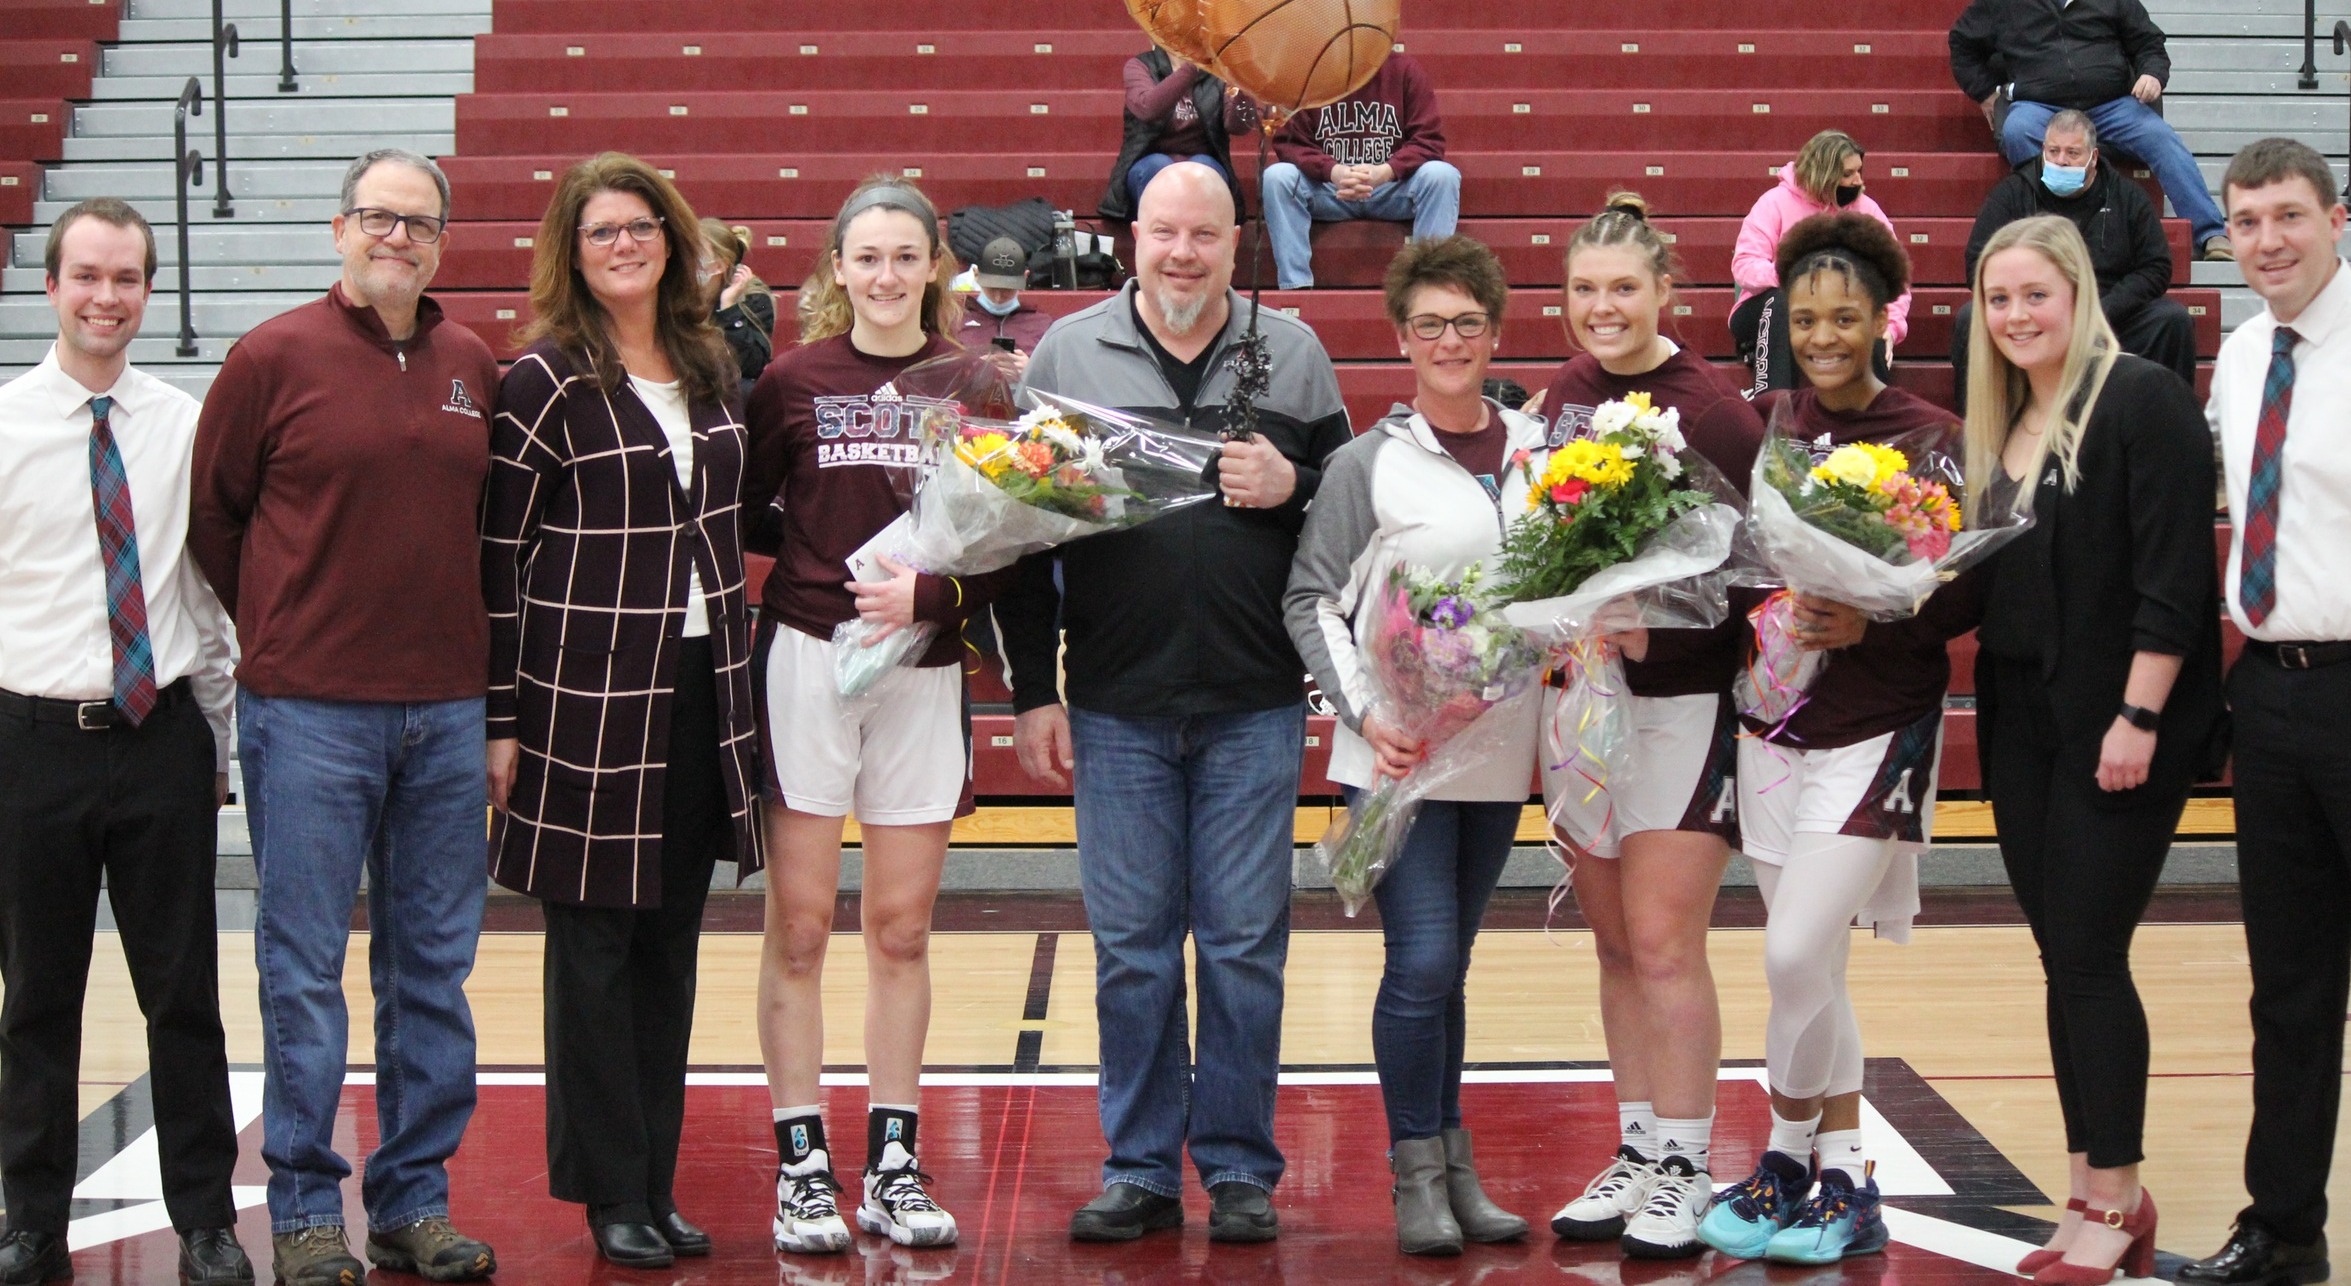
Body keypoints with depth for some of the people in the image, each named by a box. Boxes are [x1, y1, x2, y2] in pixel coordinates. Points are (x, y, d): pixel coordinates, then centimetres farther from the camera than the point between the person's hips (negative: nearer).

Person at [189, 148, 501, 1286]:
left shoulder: (475, 369, 9)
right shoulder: (274, 358, -3)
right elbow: (211, 513, 4)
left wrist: (483, 674, 12)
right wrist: (277, 633, 8)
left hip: (447, 710, 4)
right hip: (309, 711, -4)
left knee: (434, 967, 9)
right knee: (304, 967, 1)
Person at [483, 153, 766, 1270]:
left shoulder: (709, 368, 11)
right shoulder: (544, 384, -7)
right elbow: (497, 557, -8)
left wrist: (736, 673, 16)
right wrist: (501, 719, -10)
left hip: (698, 694, 6)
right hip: (588, 703, -6)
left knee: (671, 945, 10)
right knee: (595, 948, 2)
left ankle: (657, 1184, 18)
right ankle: (611, 1193, 11)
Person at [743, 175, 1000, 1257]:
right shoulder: (794, 382, 2)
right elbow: (736, 511, 8)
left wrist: (928, 591, -13)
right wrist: (825, 557, -3)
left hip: (925, 671, 1)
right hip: (805, 662, -1)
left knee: (902, 929, 7)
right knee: (799, 928, 1)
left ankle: (894, 1164, 15)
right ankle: (802, 1166, 8)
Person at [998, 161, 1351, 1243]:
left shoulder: (1294, 356, 7)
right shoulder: (1066, 354, 6)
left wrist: (1291, 487, -10)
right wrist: (1032, 690, 2)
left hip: (1256, 707, 0)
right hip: (1115, 707, 0)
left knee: (1245, 942, 4)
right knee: (1131, 945, 5)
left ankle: (1239, 1168, 15)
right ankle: (1140, 1167, 16)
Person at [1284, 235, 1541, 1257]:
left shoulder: (1537, 451, 7)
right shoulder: (1369, 465, -4)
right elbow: (1312, 602, -3)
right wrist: (1364, 714, -14)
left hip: (1498, 749, 4)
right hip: (1398, 752, -4)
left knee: (1446, 966, 12)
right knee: (1422, 961, -8)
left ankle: (1454, 1168, 21)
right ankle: (1416, 1177, 5)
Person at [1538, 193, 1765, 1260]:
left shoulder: (1711, 408, -10)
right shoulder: (1562, 397, 9)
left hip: (1681, 702, -6)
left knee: (1663, 941, -6)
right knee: (1614, 942, 11)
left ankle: (1686, 1171, 5)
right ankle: (1637, 1153, 20)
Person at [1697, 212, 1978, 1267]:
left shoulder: (1934, 440, -8)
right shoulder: (1762, 424, 4)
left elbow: (1967, 597, -7)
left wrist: (1871, 622, -22)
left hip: (1879, 726, -5)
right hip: (1773, 714, 5)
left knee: (1794, 954, -12)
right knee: (1810, 968, 11)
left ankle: (1789, 1162, 9)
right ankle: (1844, 1183, 23)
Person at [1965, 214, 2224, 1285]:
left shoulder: (2142, 399, -11)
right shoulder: (2001, 424, 12)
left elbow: (2174, 575, -17)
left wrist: (2140, 717, -20)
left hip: (2113, 728, -7)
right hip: (2022, 722, 7)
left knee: (2088, 958, -5)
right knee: (2064, 960, 10)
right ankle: (2092, 1199, 17)